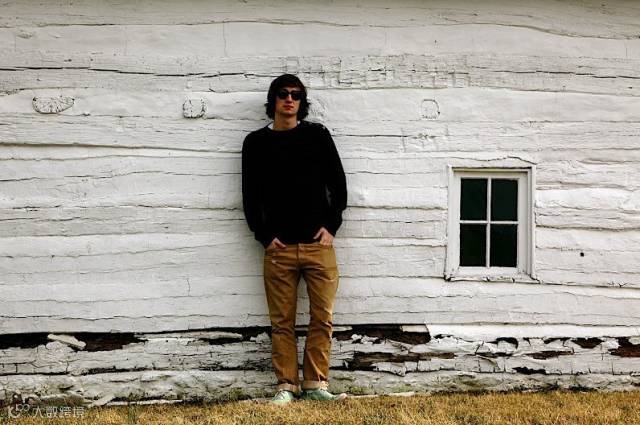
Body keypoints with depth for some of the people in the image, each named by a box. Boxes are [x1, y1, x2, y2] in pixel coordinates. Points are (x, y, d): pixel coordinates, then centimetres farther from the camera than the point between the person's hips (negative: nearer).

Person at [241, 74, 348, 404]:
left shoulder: (317, 135, 7)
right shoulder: (256, 142, 7)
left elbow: (338, 183, 8)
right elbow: (250, 196, 7)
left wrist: (331, 226, 0)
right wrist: (264, 237, -1)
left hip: (318, 244, 0)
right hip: (278, 249, 0)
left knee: (322, 318, 0)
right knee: (281, 321, 3)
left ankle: (315, 384, 9)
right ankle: (286, 386, 11)